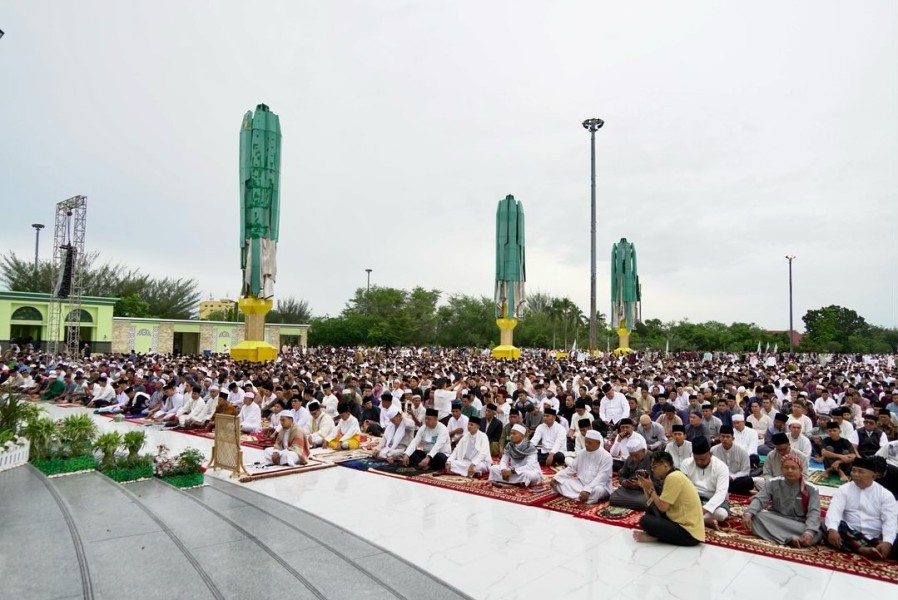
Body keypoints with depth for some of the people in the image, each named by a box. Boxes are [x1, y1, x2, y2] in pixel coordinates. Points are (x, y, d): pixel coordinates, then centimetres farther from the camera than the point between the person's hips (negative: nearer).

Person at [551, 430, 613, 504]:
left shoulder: (606, 456, -14)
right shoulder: (583, 453, 6)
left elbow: (601, 478, -24)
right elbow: (571, 468, 9)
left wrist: (587, 490, -38)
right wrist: (556, 478, -4)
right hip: (581, 483, 6)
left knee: (598, 490, -41)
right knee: (559, 482, -17)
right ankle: (580, 496, -24)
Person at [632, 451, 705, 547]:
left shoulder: (673, 478, -18)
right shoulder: (673, 476, 12)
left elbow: (662, 507, -19)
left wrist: (650, 488, -8)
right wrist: (645, 488, 1)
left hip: (689, 533, -10)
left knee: (645, 521, -20)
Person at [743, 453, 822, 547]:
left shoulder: (811, 489, -8)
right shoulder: (774, 483, -3)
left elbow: (814, 512, -19)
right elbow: (759, 499, -11)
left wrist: (809, 532, -38)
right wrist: (748, 513, -32)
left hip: (799, 524, -1)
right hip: (776, 521, 2)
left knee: (817, 532, -33)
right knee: (756, 516, -30)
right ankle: (790, 538, -37)